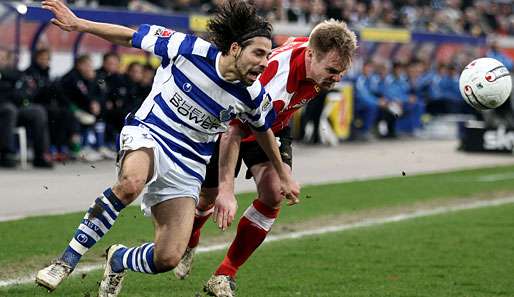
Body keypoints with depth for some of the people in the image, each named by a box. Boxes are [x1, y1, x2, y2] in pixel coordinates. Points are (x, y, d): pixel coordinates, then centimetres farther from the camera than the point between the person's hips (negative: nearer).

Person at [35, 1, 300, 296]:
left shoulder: (253, 96, -6)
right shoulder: (190, 49, -16)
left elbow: (264, 130, 16)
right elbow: (131, 36, -5)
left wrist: (283, 176, 26)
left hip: (188, 168, 3)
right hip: (147, 136, -3)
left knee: (168, 259, -11)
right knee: (131, 183, -41)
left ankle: (119, 259, 26)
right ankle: (68, 259, -28)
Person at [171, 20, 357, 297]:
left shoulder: (315, 52, -22)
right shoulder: (277, 77, -45)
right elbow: (232, 133, -43)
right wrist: (226, 190, -50)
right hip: (231, 126, -5)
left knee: (273, 195, -17)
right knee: (209, 198, 11)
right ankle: (188, 245, 49)